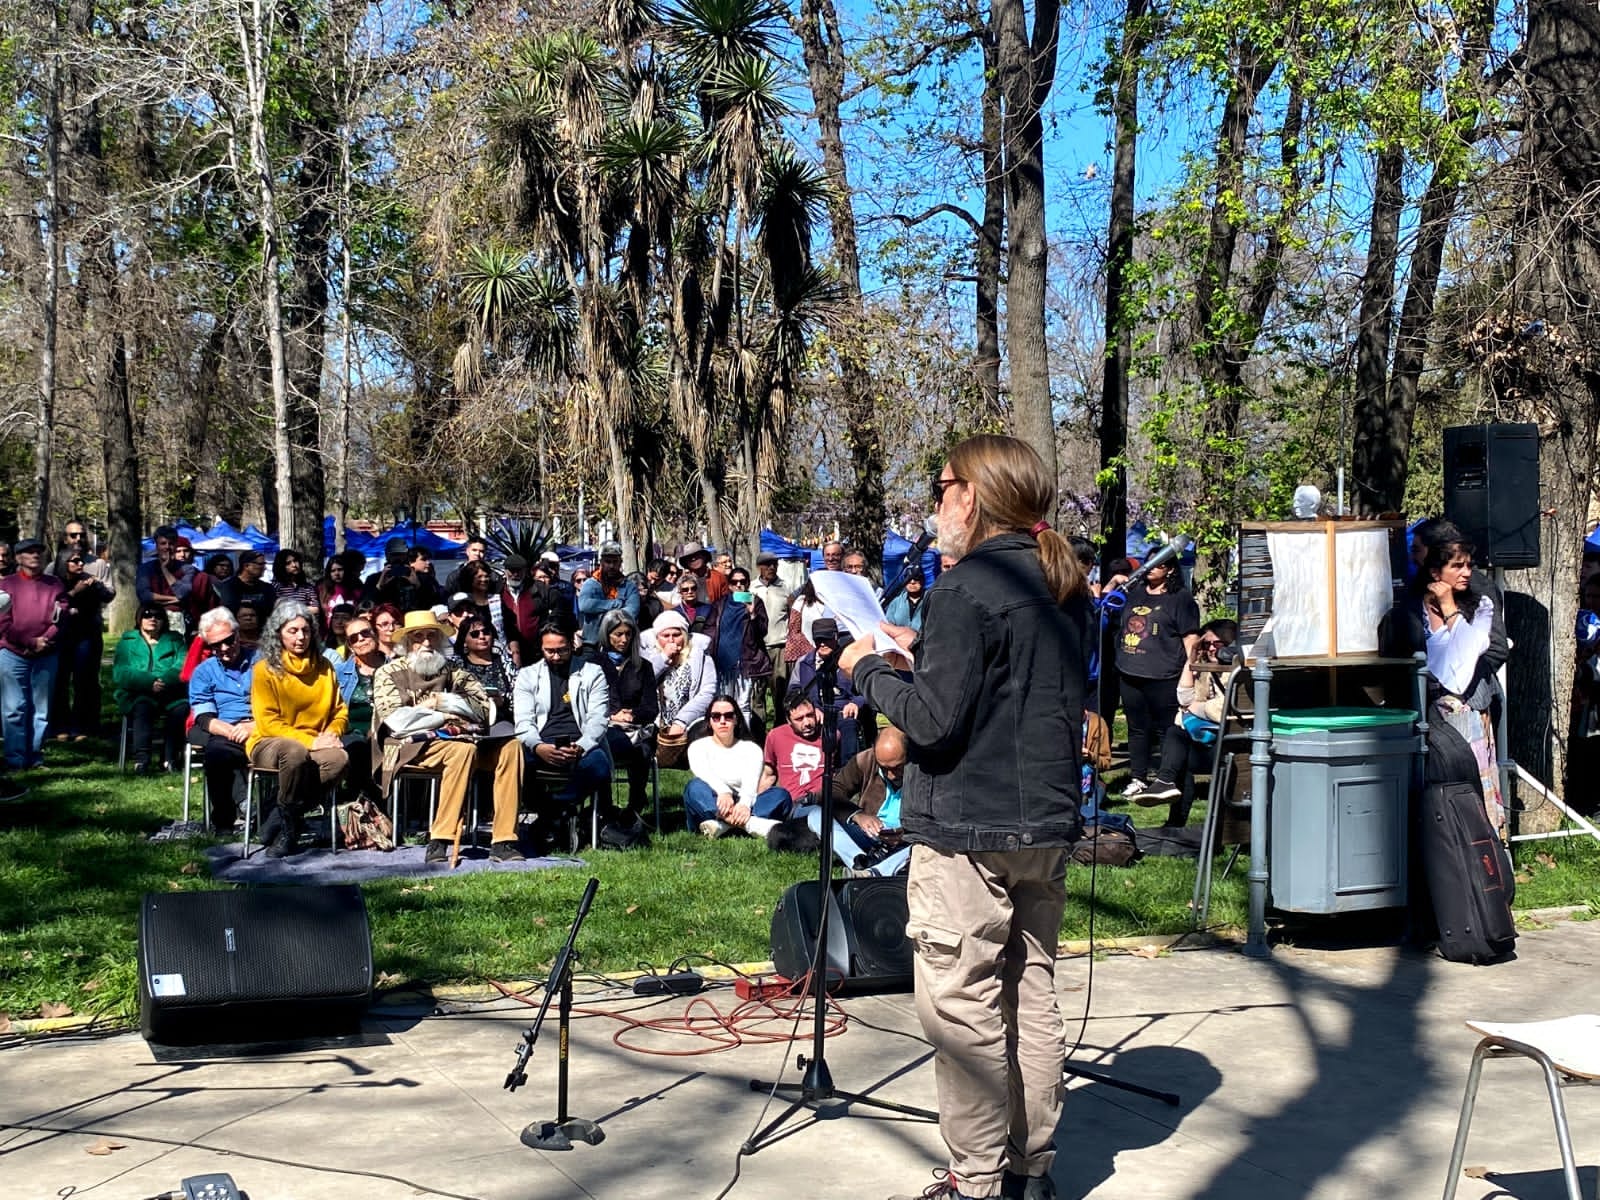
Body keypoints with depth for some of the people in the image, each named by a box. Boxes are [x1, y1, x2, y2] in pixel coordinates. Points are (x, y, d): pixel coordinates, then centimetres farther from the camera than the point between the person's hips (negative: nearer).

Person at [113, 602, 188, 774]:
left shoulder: (174, 640, 22)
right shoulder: (128, 641, 19)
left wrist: (164, 682, -19)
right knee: (142, 707, -35)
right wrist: (149, 683, -16)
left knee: (183, 707, -32)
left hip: (170, 695, 1)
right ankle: (141, 758, -42)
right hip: (137, 694, -1)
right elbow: (120, 673, 1)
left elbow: (182, 667, 2)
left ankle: (169, 758, -26)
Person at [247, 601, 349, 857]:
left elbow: (340, 711, 15)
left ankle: (280, 820, -20)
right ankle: (288, 828, -20)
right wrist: (309, 741, -18)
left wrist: (332, 733, -9)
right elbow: (268, 723, -8)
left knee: (339, 758, -31)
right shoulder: (266, 669, -2)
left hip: (315, 745, 4)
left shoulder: (323, 667, 13)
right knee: (295, 753, -40)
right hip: (269, 744, -4)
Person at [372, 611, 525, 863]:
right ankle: (439, 841, -36)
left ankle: (503, 840, -25)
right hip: (410, 746, -5)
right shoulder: (389, 672, 14)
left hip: (457, 737, 5)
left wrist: (448, 702, 0)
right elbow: (392, 718, -2)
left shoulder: (453, 671, 23)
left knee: (510, 748, -21)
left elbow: (485, 708, 12)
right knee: (462, 750, -35)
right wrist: (431, 705, 0)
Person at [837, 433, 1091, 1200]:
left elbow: (935, 720, -19)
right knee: (1031, 994, 14)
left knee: (960, 1006, -1)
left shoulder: (966, 589, -15)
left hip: (967, 831, -8)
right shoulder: (1065, 587, 11)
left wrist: (870, 671, -3)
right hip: (1047, 822, 9)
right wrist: (924, 652, 15)